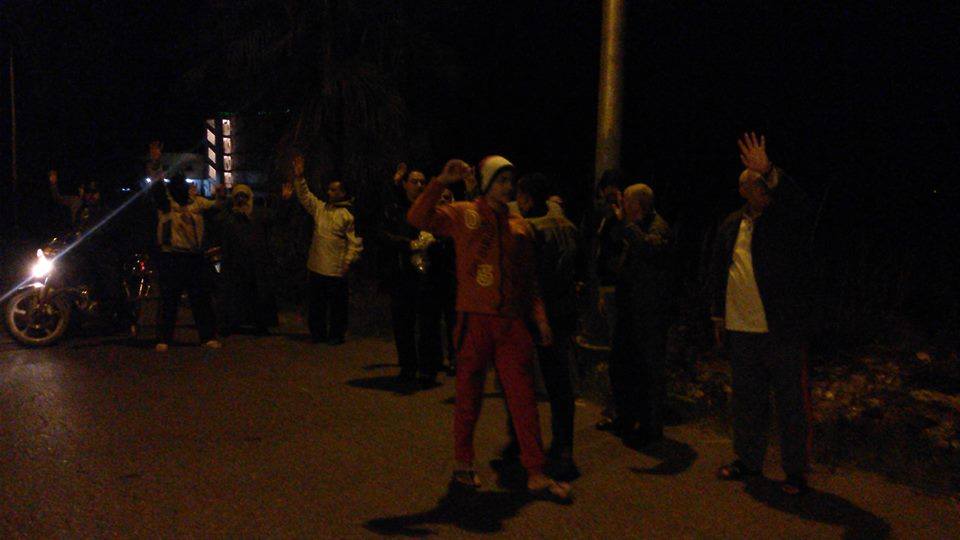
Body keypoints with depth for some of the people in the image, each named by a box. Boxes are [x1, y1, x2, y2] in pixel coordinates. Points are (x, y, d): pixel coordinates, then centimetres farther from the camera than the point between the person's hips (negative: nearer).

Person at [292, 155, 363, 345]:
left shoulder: (348, 215, -7)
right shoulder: (319, 208, 10)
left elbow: (355, 241, -9)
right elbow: (304, 196, 8)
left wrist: (349, 260, -15)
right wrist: (299, 177, -3)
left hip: (336, 269, -6)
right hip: (316, 266, 6)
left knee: (338, 304, 3)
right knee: (316, 303, 14)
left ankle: (336, 335, 15)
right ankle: (318, 333, 26)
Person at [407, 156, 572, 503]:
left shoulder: (518, 224, 12)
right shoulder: (463, 215, 2)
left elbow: (529, 278, 16)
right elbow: (417, 218, -12)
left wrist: (539, 317, 9)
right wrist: (442, 181, -19)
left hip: (512, 322, 3)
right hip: (475, 320, -3)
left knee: (523, 397, 1)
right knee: (468, 397, 8)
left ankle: (535, 475, 6)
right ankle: (464, 465, 25)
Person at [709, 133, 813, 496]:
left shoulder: (787, 220, -2)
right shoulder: (731, 226, 11)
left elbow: (796, 202, -27)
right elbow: (718, 272, 17)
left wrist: (769, 172, -40)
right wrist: (718, 316, 15)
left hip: (782, 329, -4)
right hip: (740, 330, 5)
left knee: (791, 400, 1)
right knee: (747, 399, 14)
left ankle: (795, 470, 12)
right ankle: (748, 460, 28)